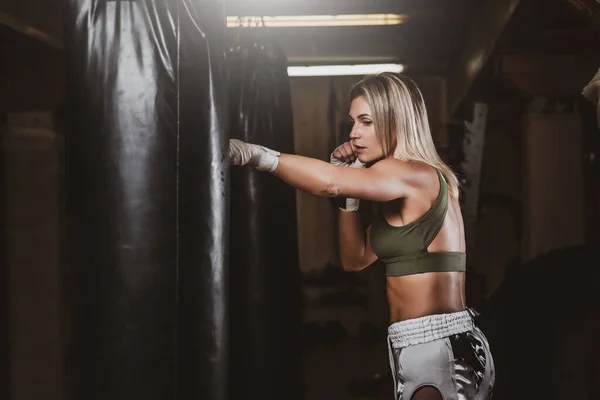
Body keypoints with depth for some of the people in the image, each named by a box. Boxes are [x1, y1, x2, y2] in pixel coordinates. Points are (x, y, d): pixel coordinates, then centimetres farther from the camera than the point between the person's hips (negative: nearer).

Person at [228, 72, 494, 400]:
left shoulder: (417, 176, -14)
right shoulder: (401, 189, 15)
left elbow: (329, 184, -29)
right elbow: (355, 259, 16)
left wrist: (252, 153, -26)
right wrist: (350, 188, 7)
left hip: (440, 348, -9)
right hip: (420, 348, 9)